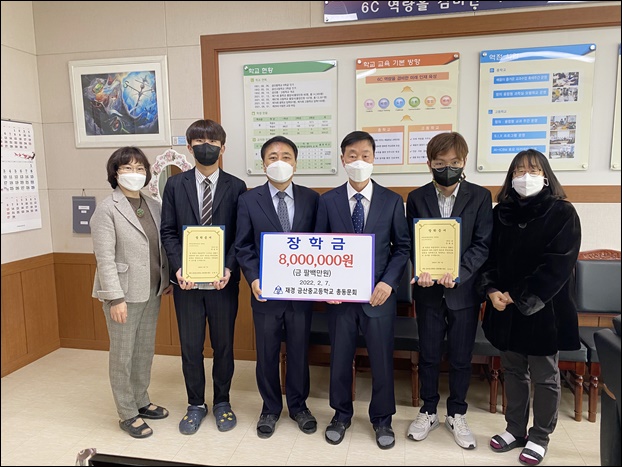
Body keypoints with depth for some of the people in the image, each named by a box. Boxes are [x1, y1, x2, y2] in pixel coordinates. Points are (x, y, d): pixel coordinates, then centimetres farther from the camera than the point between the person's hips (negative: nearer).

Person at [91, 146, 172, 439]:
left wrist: (167, 280, 8)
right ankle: (127, 414, 22)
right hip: (124, 293, -6)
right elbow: (105, 258, -14)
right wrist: (116, 298, -17)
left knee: (145, 350, 17)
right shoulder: (107, 209, -10)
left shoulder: (154, 206, 7)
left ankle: (141, 402, 34)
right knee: (122, 354, 7)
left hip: (152, 292, 6)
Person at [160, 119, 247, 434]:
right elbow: (168, 231, 2)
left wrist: (229, 269, -15)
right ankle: (196, 404, 31)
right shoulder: (175, 184, 4)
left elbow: (241, 236, -2)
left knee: (223, 345, 12)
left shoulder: (236, 187, 0)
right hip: (187, 280, 1)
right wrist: (178, 268, -11)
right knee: (190, 346, 11)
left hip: (223, 280, -1)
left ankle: (222, 402, 32)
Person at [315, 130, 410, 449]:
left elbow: (402, 247, 1)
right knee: (339, 358, 14)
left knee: (382, 359, 11)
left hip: (378, 294, 0)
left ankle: (382, 418, 34)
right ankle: (341, 414, 37)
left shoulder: (392, 201, -1)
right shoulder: (328, 201, 0)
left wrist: (388, 282, -12)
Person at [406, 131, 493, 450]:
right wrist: (422, 273, -18)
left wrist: (458, 274, -20)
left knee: (461, 357, 11)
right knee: (428, 355, 12)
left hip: (464, 289, 0)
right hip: (428, 290, 1)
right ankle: (428, 411, 32)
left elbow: (483, 244, -6)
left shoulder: (480, 196, -2)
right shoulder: (417, 198, 1)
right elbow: (412, 243, 0)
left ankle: (457, 415, 32)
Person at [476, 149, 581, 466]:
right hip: (505, 308, 4)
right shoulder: (500, 213, 5)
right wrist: (491, 290, -11)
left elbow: (557, 265, -14)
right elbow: (488, 254, 5)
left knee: (544, 377, 11)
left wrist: (518, 296, -17)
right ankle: (515, 429, 32)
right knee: (513, 372, 16)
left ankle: (540, 436, 28)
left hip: (543, 309, -4)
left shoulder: (562, 213, -7)